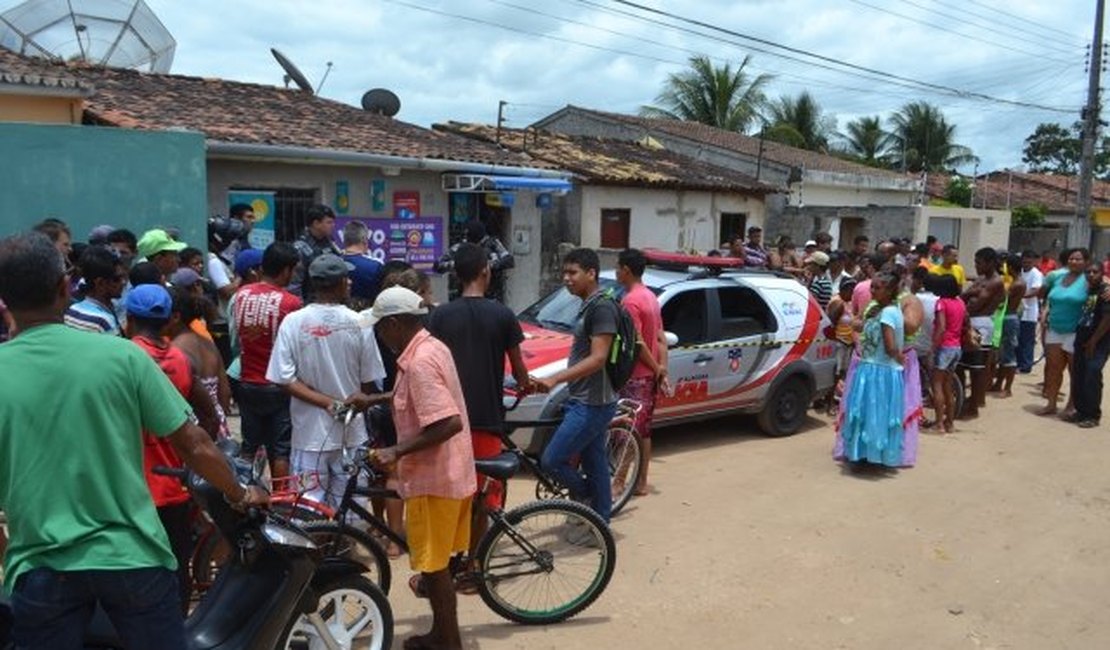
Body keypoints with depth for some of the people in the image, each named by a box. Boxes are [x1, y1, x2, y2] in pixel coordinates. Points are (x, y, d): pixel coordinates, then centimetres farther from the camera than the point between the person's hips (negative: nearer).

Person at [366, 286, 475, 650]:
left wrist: (397, 451, -25)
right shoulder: (431, 346, 8)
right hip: (448, 471, 10)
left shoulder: (419, 361, -24)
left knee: (434, 563, 4)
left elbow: (449, 423, -31)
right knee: (436, 558, 25)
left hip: (433, 476, -10)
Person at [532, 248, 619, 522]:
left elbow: (598, 358, -25)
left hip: (592, 404, -10)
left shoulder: (602, 307, -17)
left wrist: (555, 378, -34)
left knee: (551, 460, -7)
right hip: (585, 401, 10)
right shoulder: (588, 306, 14)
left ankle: (585, 497, 14)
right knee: (596, 467, 14)